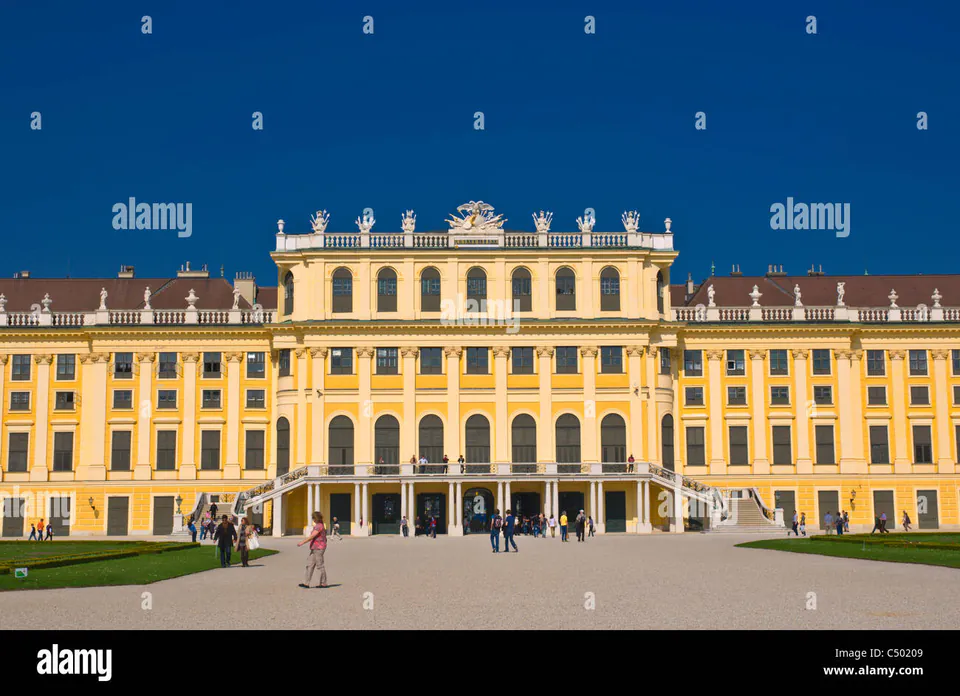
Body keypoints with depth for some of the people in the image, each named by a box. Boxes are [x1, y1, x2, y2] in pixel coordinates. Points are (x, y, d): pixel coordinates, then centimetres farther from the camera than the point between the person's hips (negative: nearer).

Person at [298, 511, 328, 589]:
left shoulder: (319, 526, -17)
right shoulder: (319, 525, 16)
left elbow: (312, 536, -24)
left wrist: (302, 542, -23)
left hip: (318, 548, -10)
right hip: (315, 548, 10)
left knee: (320, 565, -2)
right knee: (310, 565, 5)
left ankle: (323, 583, 6)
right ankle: (306, 583, 3)